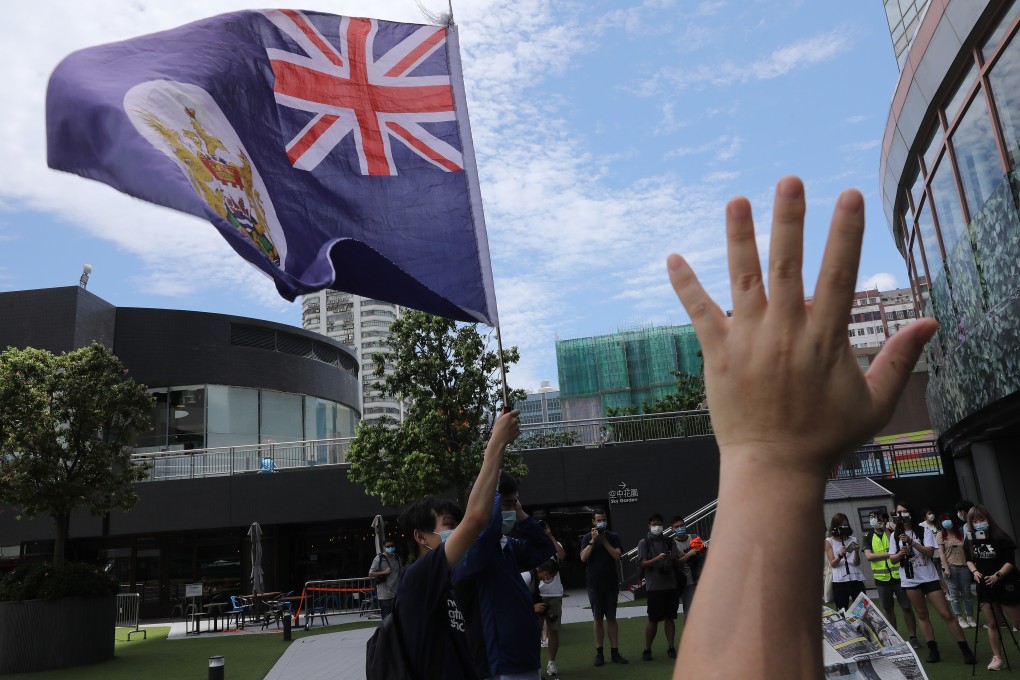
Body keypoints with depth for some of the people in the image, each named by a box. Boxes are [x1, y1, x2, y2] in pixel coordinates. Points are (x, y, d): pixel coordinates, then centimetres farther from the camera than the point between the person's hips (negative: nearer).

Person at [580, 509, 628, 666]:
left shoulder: (613, 537, 4)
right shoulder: (587, 538, 2)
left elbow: (617, 556, -7)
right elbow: (583, 558, -8)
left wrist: (604, 540, -12)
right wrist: (593, 540, -14)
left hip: (611, 583, 1)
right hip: (594, 584, 0)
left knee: (611, 618, 3)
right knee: (598, 618, 4)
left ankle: (614, 652, 5)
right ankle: (599, 653, 8)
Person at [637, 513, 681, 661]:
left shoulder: (670, 541, 12)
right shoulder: (644, 543, 2)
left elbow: (678, 563, 9)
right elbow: (643, 564, -6)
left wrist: (672, 558, -14)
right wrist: (657, 558, -22)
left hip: (671, 585, 3)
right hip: (654, 586, -3)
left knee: (670, 618, 7)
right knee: (653, 620, 0)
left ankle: (671, 647, 14)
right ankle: (647, 649, 11)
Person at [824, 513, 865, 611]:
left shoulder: (853, 540, 9)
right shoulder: (829, 542, 3)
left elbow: (857, 563, 2)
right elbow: (833, 564, -4)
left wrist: (857, 552, -17)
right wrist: (840, 555, -23)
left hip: (856, 579, 2)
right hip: (839, 581, -2)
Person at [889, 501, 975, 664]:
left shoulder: (924, 531, -4)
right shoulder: (896, 535, 4)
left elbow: (930, 552, -15)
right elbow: (892, 559, 3)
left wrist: (912, 542, -25)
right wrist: (900, 553, -18)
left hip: (929, 578, -3)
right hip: (911, 581, 3)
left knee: (946, 614, -4)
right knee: (922, 615, 8)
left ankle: (966, 650, 3)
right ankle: (933, 650, 14)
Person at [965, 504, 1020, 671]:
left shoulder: (1001, 537, -14)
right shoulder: (971, 542, 1)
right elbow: (969, 560, 13)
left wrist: (997, 576, -27)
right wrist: (974, 571, -7)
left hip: (1005, 585, -5)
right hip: (984, 586, 5)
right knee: (992, 624, 9)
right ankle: (997, 658, 16)